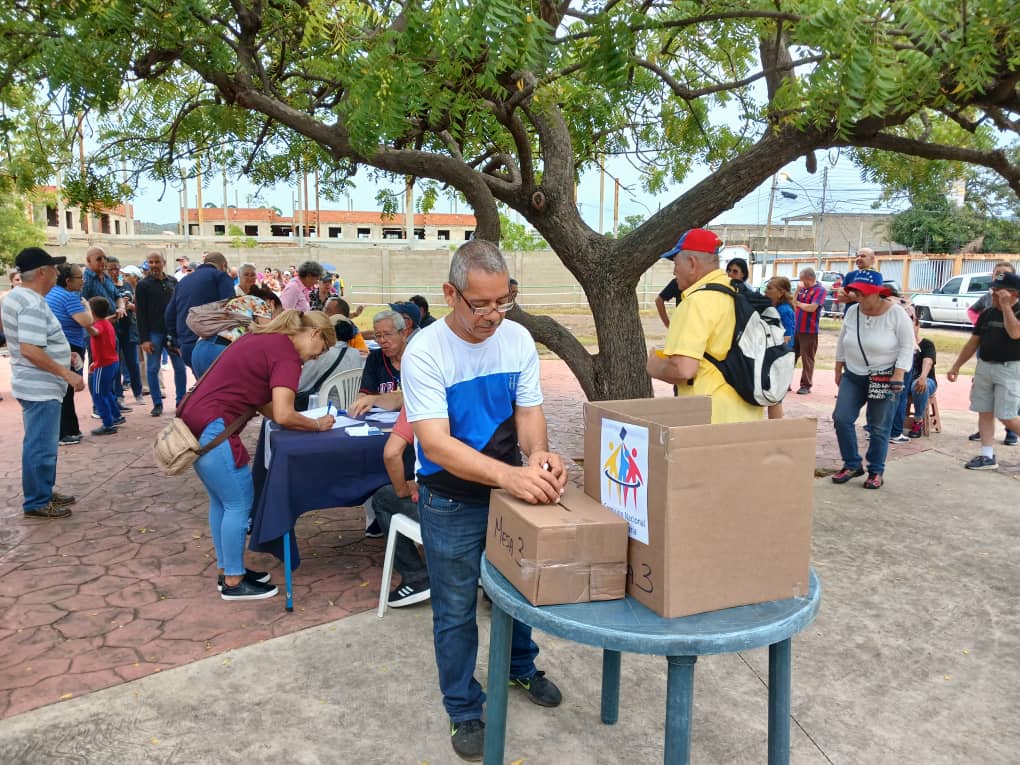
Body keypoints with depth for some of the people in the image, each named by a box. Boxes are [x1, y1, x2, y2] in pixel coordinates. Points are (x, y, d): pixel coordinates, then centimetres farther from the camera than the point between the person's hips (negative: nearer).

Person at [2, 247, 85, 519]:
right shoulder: (33, 304, -21)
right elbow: (30, 350, -28)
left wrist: (62, 355, 23)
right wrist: (67, 373, -25)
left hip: (35, 385, 11)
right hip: (41, 388, -11)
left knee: (42, 444, 20)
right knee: (41, 446, -2)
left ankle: (44, 492, 31)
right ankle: (37, 503, 7)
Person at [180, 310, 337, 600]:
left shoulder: (263, 338, 15)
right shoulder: (287, 355, -13)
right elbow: (283, 415, -19)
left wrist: (304, 421, 10)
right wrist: (318, 425, -2)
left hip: (195, 421, 10)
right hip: (213, 428, -10)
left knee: (221, 500, 19)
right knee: (239, 503, 3)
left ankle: (228, 570, 31)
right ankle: (234, 582, 15)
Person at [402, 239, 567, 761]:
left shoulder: (518, 339, -9)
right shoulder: (425, 352, -24)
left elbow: (529, 411, -5)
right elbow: (435, 444, -30)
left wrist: (538, 454, -29)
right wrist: (508, 474, -44)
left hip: (512, 488, 5)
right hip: (451, 503, -4)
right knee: (456, 611, 10)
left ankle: (520, 667, 51)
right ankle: (463, 709, 33)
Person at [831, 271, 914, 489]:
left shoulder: (896, 313, -14)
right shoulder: (852, 311, 0)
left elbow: (907, 347, -12)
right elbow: (841, 342, 10)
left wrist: (898, 375, -20)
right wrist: (838, 371, 12)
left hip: (884, 377, -4)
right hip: (853, 375, 4)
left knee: (879, 428, 2)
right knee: (841, 419, -5)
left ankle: (876, 471, 16)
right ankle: (852, 464, 10)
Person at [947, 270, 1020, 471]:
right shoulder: (987, 313, 9)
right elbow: (973, 342, 13)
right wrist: (956, 366, 11)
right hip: (984, 366, 6)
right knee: (984, 412, 5)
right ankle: (987, 456, 10)